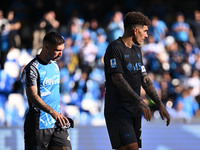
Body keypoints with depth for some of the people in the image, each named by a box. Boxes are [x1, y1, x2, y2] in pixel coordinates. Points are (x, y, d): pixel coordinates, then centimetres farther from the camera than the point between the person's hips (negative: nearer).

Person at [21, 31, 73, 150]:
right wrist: (52, 112, -35)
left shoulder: (55, 65, 14)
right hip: (38, 124, -7)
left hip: (57, 123, 7)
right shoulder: (32, 68, -12)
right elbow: (32, 96, -22)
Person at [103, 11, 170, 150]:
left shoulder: (137, 50, 19)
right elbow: (118, 79, -18)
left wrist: (160, 104, 8)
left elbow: (145, 80, 19)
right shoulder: (114, 48, -9)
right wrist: (139, 101, -24)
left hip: (134, 111, 8)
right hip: (118, 111, -8)